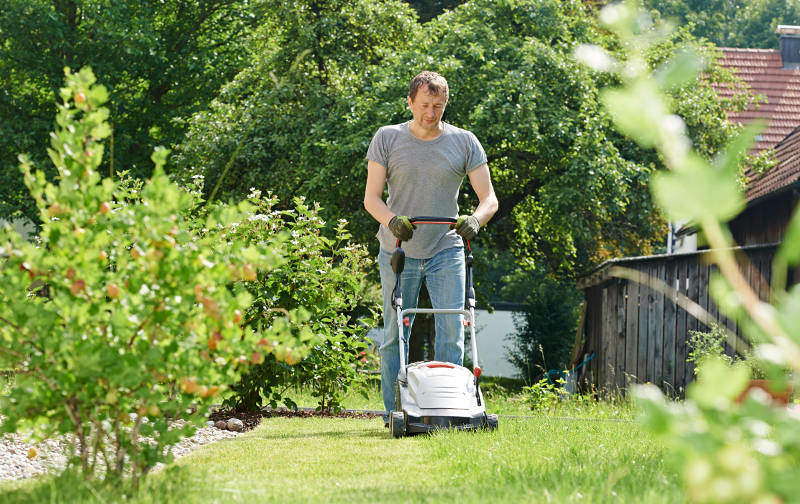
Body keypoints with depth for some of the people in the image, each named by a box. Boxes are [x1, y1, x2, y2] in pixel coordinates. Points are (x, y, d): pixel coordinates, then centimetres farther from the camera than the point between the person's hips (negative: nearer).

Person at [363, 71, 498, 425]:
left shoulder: (464, 143, 3)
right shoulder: (387, 139, 2)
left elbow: (489, 199, 2)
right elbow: (371, 198, 1)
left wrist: (475, 220, -20)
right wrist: (392, 220, -20)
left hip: (446, 251, 0)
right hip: (399, 251, 0)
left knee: (452, 332, -7)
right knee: (395, 335, 2)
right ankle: (394, 411, 9)